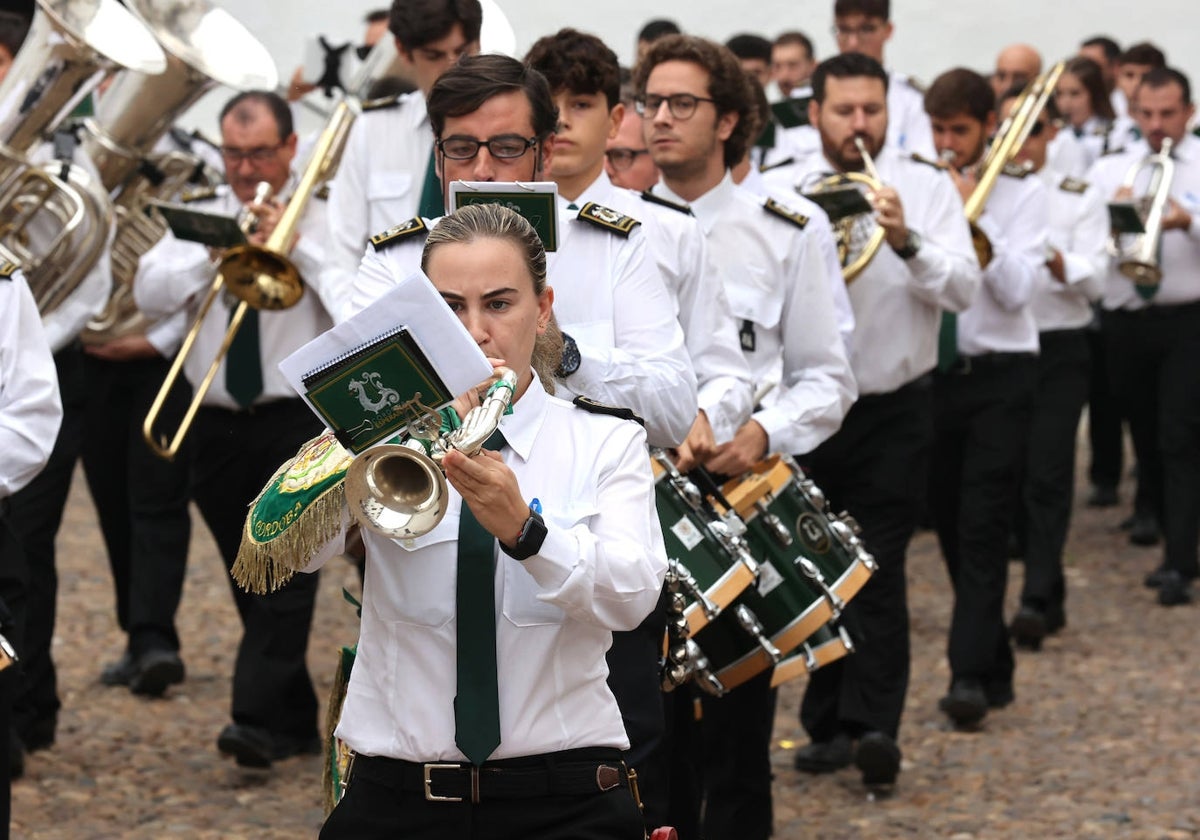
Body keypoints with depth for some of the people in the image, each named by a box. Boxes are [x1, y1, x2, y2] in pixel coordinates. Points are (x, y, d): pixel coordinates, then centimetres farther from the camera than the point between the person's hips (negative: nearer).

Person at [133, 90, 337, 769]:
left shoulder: (326, 218, 0)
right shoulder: (201, 218, 12)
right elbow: (150, 294, -1)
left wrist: (297, 245, -16)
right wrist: (217, 254, -12)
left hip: (297, 419, -5)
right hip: (219, 425, 5)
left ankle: (257, 719, -20)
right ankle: (296, 724, 20)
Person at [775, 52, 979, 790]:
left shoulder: (926, 187, -1)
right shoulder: (784, 194, 4)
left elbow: (963, 290, -12)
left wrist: (907, 242, -27)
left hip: (894, 410, -2)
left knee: (876, 573, -10)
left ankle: (874, 725, -15)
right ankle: (828, 724, 17)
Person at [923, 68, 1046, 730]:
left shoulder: (1021, 193, 0)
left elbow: (1016, 290, -10)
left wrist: (975, 214, -14)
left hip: (998, 376, -4)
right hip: (932, 371, 4)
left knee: (982, 527, -11)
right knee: (951, 528, 9)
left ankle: (969, 676, -16)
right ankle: (994, 669, 21)